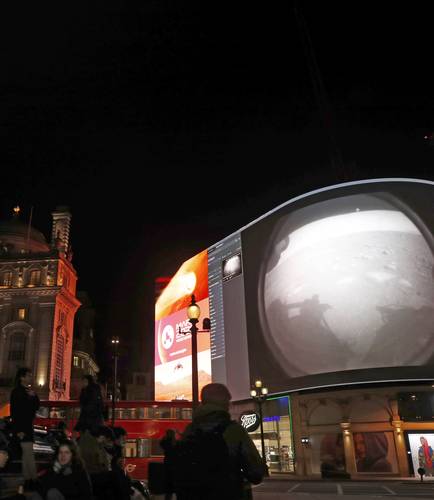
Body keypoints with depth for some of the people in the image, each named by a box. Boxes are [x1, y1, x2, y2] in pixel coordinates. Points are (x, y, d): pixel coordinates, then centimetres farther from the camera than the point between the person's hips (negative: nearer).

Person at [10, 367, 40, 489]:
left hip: (28, 426, 8)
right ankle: (33, 479, -9)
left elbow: (36, 407, 13)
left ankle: (27, 479, 14)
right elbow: (14, 412, -14)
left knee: (26, 453, 10)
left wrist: (34, 396, -7)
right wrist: (19, 430, -19)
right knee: (29, 453, -10)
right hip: (21, 427, -8)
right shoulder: (16, 392, -10)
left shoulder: (29, 391, 12)